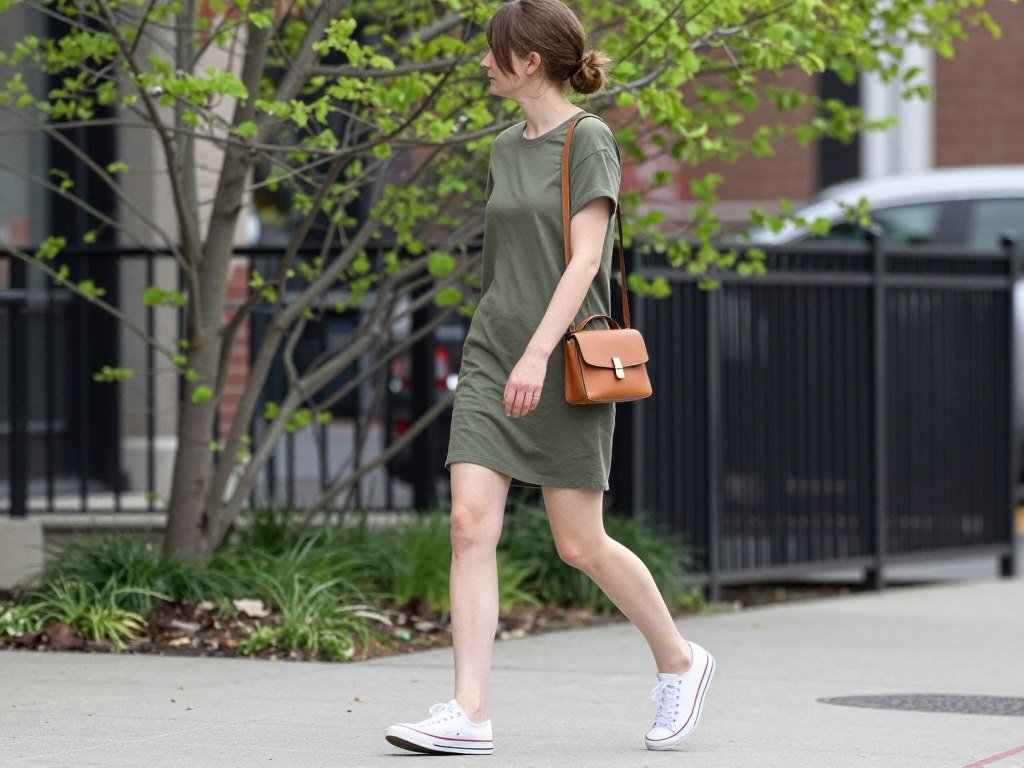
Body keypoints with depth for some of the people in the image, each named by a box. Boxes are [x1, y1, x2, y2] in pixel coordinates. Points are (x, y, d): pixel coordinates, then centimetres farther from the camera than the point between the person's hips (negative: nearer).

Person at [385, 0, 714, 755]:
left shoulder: (589, 141, -8)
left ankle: (679, 660, 24)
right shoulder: (506, 148, 13)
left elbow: (585, 258, -17)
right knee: (470, 524, -8)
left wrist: (539, 351, -26)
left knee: (580, 545, 0)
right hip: (492, 353, 6)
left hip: (562, 362, -6)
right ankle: (469, 715, -11)